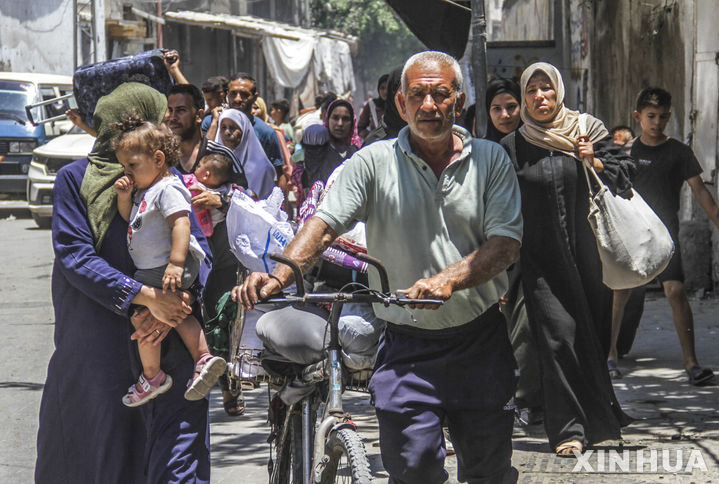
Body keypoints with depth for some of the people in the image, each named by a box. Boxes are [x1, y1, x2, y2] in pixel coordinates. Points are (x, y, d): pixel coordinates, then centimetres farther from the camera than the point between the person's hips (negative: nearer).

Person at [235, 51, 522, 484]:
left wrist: (448, 279, -24)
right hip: (408, 345, -1)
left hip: (480, 339, 1)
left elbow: (506, 243, -7)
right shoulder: (374, 163, 0)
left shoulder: (491, 160, 2)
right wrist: (278, 277, -26)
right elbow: (324, 226, -8)